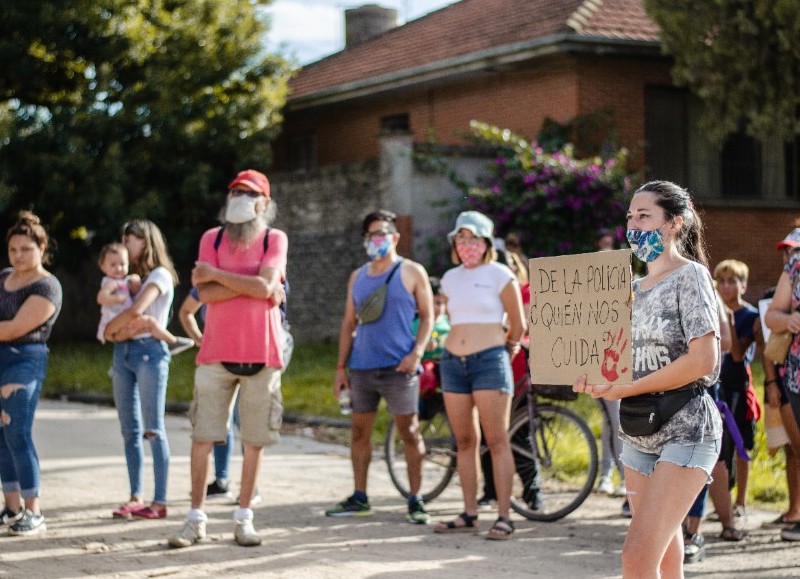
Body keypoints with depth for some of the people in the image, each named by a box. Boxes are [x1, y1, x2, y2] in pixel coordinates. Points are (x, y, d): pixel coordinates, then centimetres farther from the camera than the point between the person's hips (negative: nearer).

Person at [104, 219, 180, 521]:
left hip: (149, 352, -7)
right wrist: (119, 332, -13)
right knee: (130, 431, 6)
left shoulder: (160, 275, -4)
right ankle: (135, 498, 9)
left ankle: (159, 502, -6)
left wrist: (109, 329, -6)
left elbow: (136, 311, -19)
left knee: (153, 430, -6)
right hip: (123, 353, 7)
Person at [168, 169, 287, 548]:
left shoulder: (275, 240, 2)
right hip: (216, 354, 1)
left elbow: (264, 287, -15)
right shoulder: (212, 238, 6)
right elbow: (206, 294, -6)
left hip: (261, 356, -1)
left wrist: (214, 274, -8)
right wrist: (252, 286, -12)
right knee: (202, 437, -1)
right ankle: (196, 518, 6)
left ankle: (244, 518, 12)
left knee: (254, 441, 3)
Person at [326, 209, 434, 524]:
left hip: (398, 368, -5)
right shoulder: (358, 277, 15)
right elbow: (349, 322, 18)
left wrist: (417, 353, -12)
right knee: (359, 432, 8)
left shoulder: (412, 273, 2)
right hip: (361, 368, 5)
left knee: (409, 433, -3)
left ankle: (415, 501, 3)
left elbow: (427, 315, 2)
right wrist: (341, 366, 12)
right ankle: (359, 498, 17)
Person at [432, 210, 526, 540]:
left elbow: (518, 326, 3)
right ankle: (469, 515, 13)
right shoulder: (450, 279, 13)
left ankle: (504, 517, -6)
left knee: (497, 442, -7)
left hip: (489, 361, -6)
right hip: (453, 362, 6)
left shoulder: (500, 275, -3)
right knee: (464, 442, 7)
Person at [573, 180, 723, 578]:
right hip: (638, 434, 8)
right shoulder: (635, 288, 15)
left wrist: (626, 389, -18)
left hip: (685, 430, -8)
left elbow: (704, 360, -18)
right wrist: (598, 382, -5)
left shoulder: (691, 276, -7)